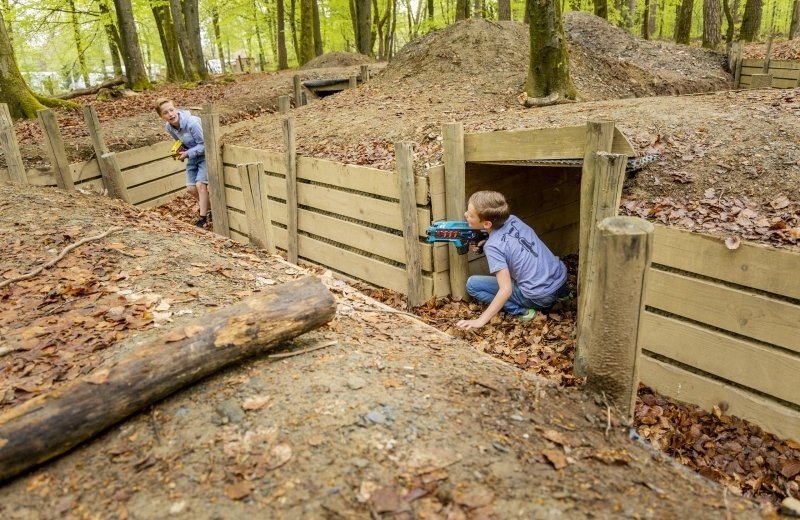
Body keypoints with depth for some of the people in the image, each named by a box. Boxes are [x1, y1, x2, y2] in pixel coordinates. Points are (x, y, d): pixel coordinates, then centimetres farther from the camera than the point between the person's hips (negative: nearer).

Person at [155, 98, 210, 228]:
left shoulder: (192, 122, -29)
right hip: (192, 156, 7)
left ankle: (203, 217, -6)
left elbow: (204, 144, -23)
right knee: (190, 188, 4)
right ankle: (210, 207, 25)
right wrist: (180, 152, -7)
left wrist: (187, 154, -22)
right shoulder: (168, 127, -8)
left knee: (200, 184, -16)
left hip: (205, 155, -7)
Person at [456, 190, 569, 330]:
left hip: (540, 297, -7)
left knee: (472, 285, -1)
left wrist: (480, 321, -22)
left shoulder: (493, 246, -19)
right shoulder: (512, 219, 1)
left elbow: (506, 290, -24)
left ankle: (522, 311, -5)